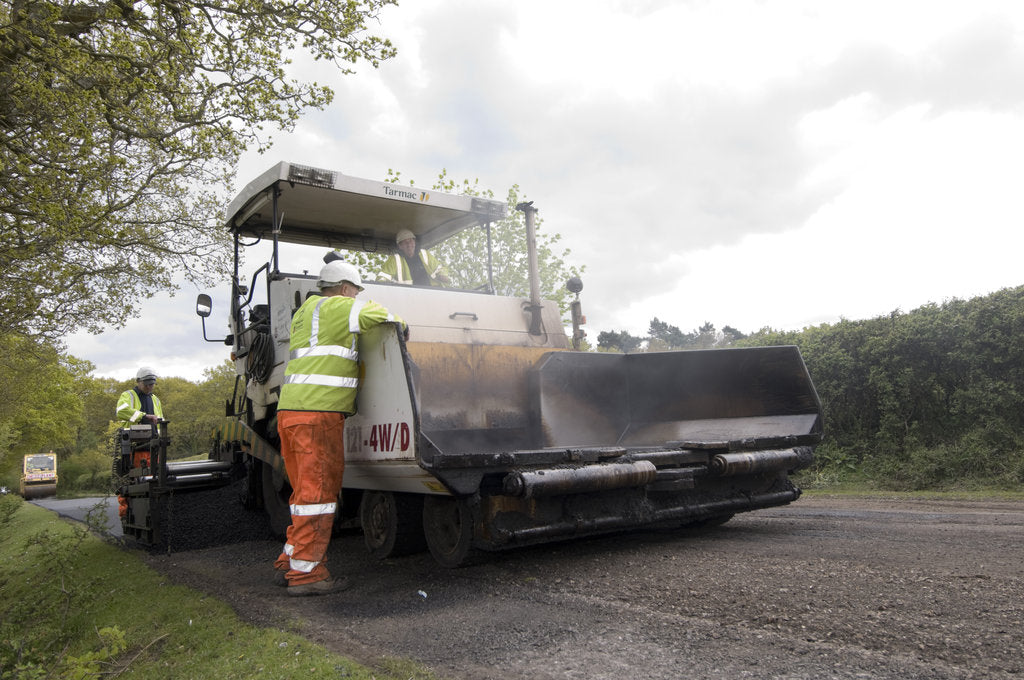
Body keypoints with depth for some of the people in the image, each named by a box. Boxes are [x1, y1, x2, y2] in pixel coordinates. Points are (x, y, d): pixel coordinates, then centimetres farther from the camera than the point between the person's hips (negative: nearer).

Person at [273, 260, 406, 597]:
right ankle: (305, 573, -1)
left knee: (307, 490, 15)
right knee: (318, 491, -5)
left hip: (290, 410, 9)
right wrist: (403, 327, 20)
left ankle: (289, 564, 21)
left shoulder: (304, 312, 25)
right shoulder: (340, 307, -3)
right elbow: (384, 316, 1)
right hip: (318, 413, -9)